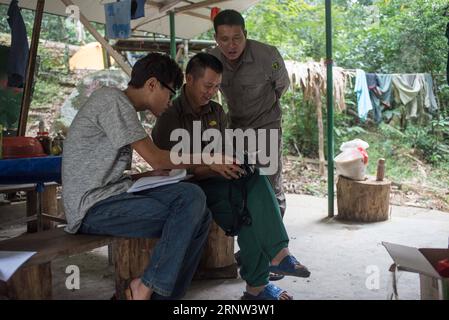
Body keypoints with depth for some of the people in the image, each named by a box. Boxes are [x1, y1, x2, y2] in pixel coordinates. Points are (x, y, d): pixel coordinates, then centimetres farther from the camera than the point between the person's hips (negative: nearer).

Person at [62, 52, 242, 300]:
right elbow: (155, 158, -12)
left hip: (115, 196, 9)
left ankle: (163, 295, -7)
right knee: (190, 205, -21)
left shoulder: (124, 108, 21)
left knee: (200, 216, -10)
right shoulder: (112, 99, -8)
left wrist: (161, 173, 6)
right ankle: (147, 288, -9)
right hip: (94, 207, -9)